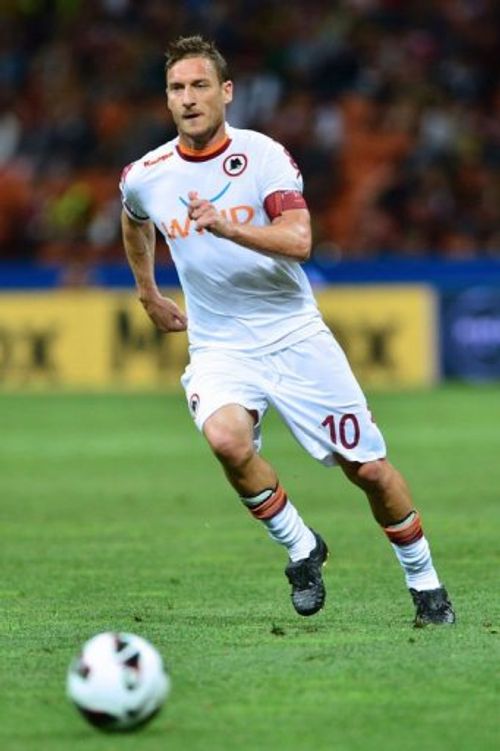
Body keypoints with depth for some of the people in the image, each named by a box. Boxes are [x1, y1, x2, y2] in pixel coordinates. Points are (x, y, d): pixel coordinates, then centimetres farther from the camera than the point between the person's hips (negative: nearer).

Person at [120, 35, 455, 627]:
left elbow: (299, 241, -25)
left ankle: (424, 582, 22)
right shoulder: (146, 177, -1)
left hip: (293, 333, -1)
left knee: (367, 468, -1)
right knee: (227, 439, -31)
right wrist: (149, 297, 30)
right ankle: (300, 549, -8)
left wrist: (227, 226, -39)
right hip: (218, 347, 1)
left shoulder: (262, 155, -11)